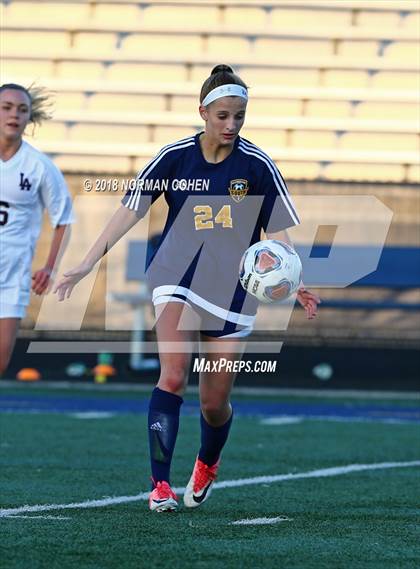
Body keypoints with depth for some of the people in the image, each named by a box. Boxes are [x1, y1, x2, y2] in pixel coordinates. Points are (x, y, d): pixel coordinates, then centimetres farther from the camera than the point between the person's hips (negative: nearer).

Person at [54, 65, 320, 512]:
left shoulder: (257, 165, -5)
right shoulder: (174, 156, -4)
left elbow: (277, 232, 0)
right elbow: (129, 211, -2)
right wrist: (86, 265, -8)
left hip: (232, 289, 0)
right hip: (177, 280, 0)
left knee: (215, 404, 4)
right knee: (172, 376, -23)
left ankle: (207, 463, 38)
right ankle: (160, 484, -20)